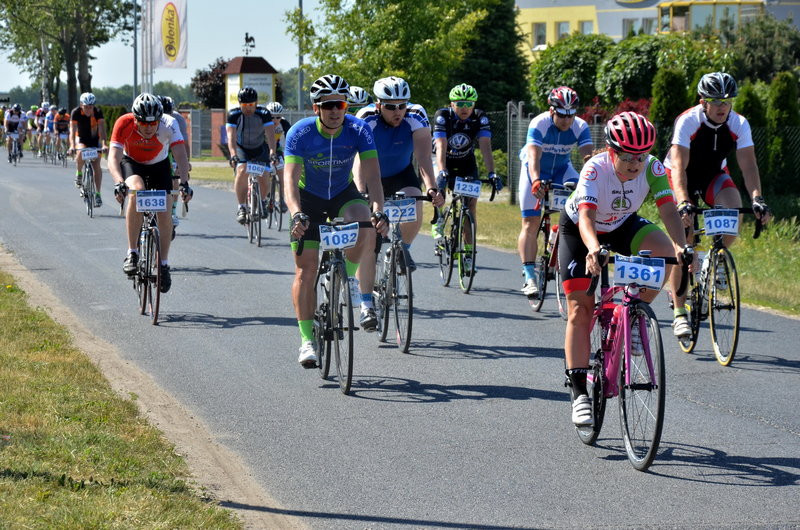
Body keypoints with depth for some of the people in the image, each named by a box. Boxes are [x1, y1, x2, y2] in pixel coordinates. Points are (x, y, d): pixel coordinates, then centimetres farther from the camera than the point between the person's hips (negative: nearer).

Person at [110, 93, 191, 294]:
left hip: (159, 166, 1)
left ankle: (164, 264, 5)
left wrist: (184, 182, -52)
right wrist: (119, 183, -53)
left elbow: (181, 156, -36)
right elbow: (113, 157, -36)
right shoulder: (124, 124, -31)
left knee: (164, 213, -14)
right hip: (132, 164, -1)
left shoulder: (169, 124, -30)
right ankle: (132, 253, -26)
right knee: (136, 191, -33)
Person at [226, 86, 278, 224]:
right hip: (242, 149, -1)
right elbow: (231, 137, -29)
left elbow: (270, 135, -29)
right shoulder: (234, 115, -20)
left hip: (260, 149, 1)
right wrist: (233, 155, -45)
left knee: (263, 180, -11)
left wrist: (272, 153, -45)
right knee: (242, 172, -27)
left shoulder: (264, 114, -20)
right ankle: (242, 207, -21)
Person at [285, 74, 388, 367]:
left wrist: (378, 211, -47)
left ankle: (349, 277, -6)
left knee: (362, 225, -34)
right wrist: (297, 214, -51)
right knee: (306, 269, -7)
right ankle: (307, 339, 3)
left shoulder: (358, 130, -23)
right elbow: (291, 180, -33)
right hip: (309, 198, 0)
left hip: (344, 194, 1)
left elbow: (373, 175, -30)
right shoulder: (300, 133, -25)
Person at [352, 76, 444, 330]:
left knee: (414, 212, -29)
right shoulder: (367, 119, -29)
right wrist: (361, 194, -55)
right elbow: (360, 159, -39)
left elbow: (423, 155, -34)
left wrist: (432, 188, -50)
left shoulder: (416, 117, -24)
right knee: (367, 240, -8)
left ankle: (403, 250, 4)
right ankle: (366, 304, -1)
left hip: (401, 174, 1)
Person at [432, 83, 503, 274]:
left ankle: (468, 250, -1)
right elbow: (441, 147, -35)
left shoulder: (480, 118, -19)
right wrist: (442, 172, -51)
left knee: (471, 204, -10)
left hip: (466, 165, 2)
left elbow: (485, 147, -27)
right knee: (439, 184, -33)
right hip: (445, 162, -2)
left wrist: (492, 174, -41)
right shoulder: (442, 116, -24)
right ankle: (438, 221, -13)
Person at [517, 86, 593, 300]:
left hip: (562, 169, 3)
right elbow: (533, 157, -41)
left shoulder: (580, 127, -21)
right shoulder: (539, 124, -29)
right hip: (536, 171, -3)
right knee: (531, 222, -11)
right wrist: (536, 182, -59)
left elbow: (588, 156, -32)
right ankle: (529, 277, -13)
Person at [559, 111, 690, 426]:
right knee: (579, 309, -9)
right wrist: (593, 249, -65)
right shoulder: (596, 169, -34)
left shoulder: (652, 168, -25)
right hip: (579, 231, -3)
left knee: (664, 250, -27)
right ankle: (579, 392, -6)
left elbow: (668, 211, -33)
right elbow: (586, 217, -45)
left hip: (622, 226, 3)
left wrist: (680, 246, -51)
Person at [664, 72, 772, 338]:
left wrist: (757, 198, -41)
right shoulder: (687, 122, -29)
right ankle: (679, 313, -8)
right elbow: (678, 167, -37)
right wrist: (683, 203, -52)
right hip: (682, 176, -3)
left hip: (714, 175, 3)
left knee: (734, 214, -28)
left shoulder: (739, 124, -19)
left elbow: (748, 165, -24)